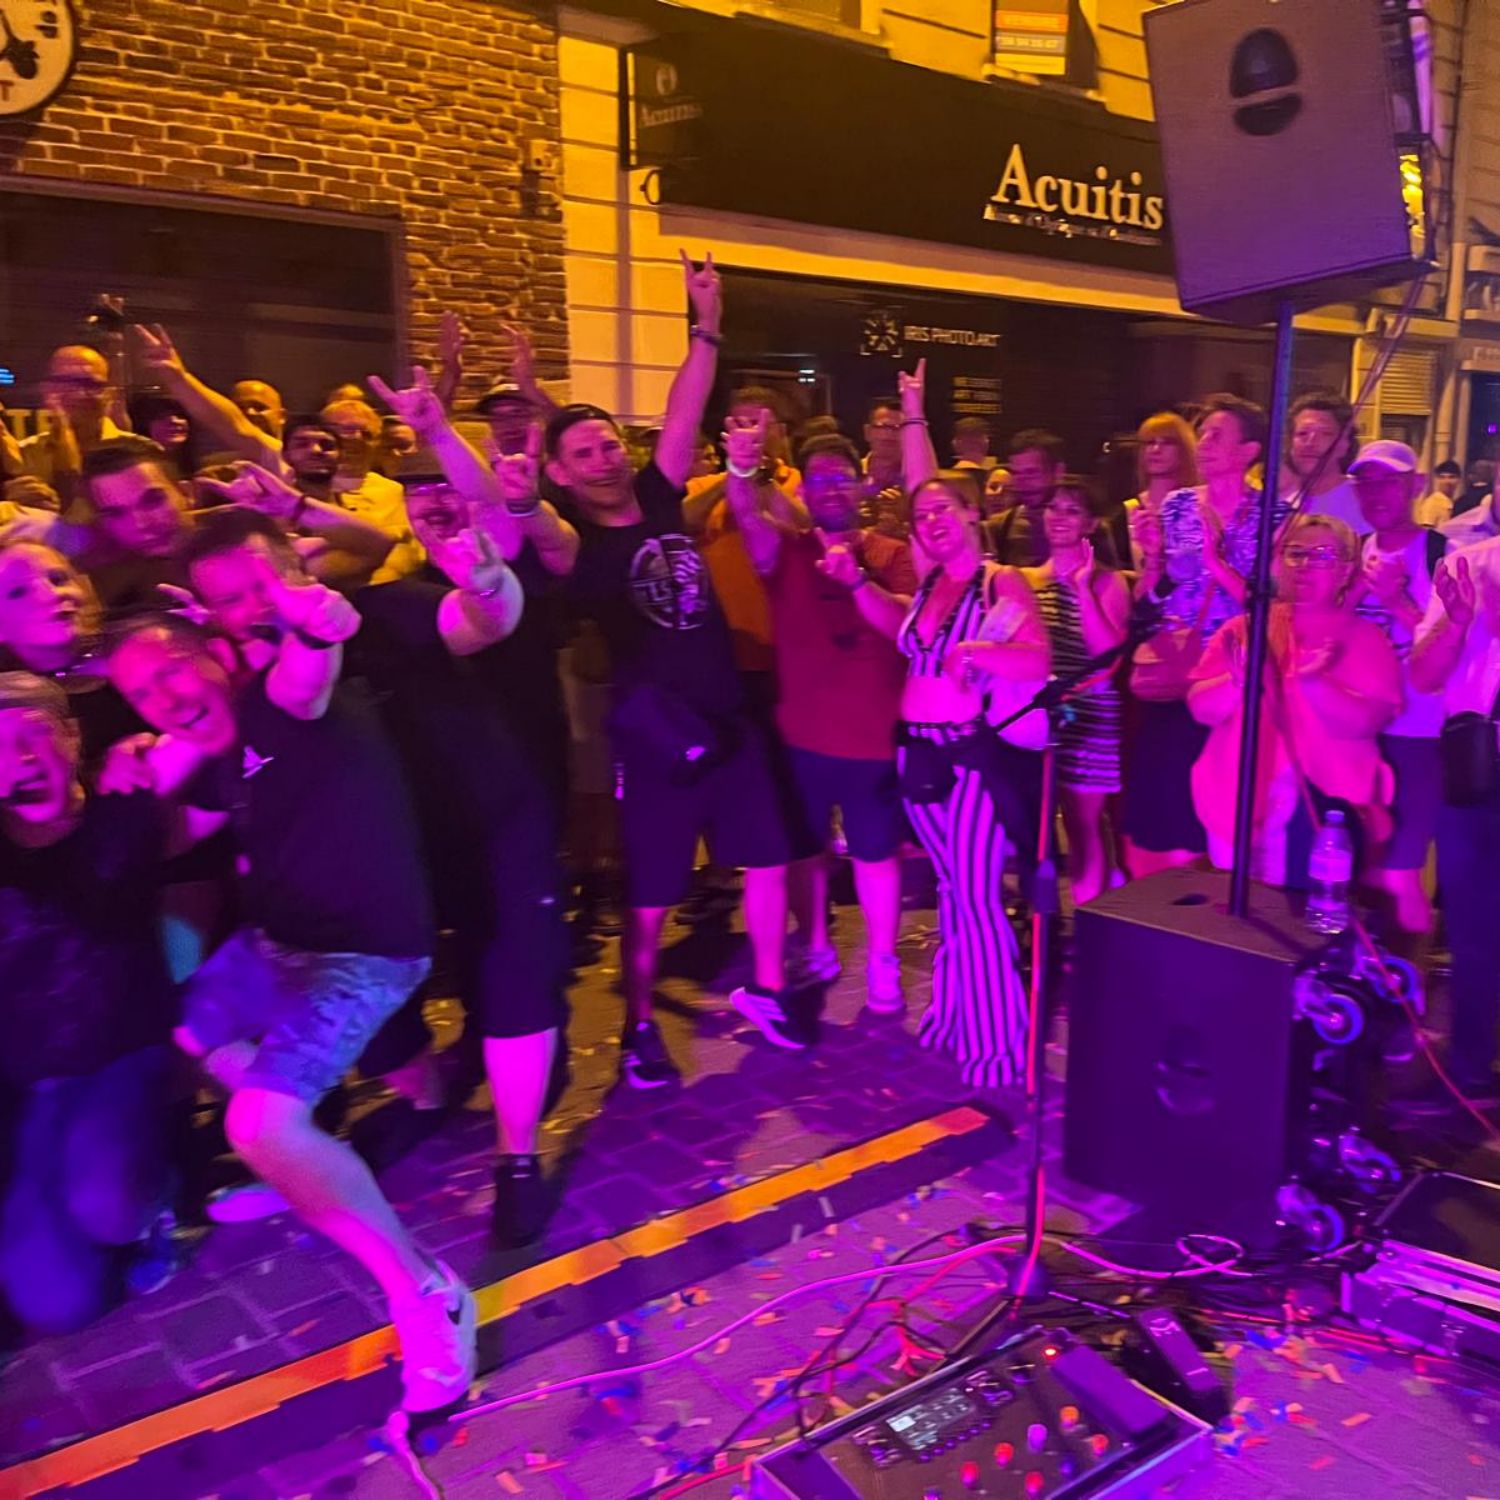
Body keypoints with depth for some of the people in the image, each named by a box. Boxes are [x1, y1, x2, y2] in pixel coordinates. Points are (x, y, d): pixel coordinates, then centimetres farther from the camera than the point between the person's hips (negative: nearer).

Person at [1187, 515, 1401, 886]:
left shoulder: (1366, 639, 3)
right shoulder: (1243, 629, 9)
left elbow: (1364, 721, -10)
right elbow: (1200, 706, 0)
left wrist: (1310, 683, -25)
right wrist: (1239, 680, -19)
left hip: (1325, 808, -2)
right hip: (1238, 803, 2)